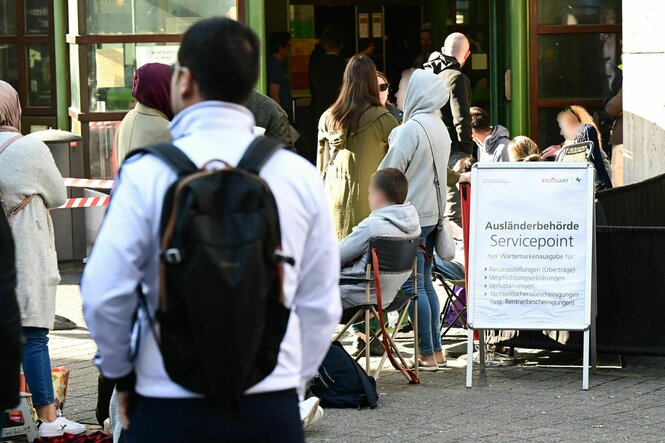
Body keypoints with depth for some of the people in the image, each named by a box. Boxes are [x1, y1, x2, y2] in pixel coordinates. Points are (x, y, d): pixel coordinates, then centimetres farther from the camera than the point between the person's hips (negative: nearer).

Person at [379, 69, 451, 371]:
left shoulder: (411, 128, -16)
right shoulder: (440, 128, 11)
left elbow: (390, 173, -12)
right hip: (432, 213, 9)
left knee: (413, 287, -5)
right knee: (425, 284, 15)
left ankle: (427, 354, -5)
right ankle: (436, 349, 17)